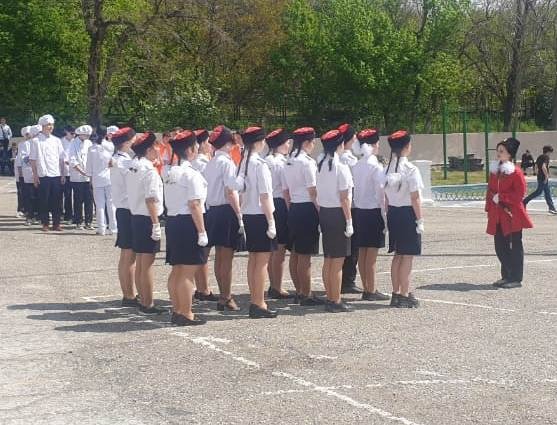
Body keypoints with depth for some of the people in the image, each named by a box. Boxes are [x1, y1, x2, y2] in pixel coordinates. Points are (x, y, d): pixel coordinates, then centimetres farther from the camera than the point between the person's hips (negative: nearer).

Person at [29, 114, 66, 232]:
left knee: (57, 200, 3)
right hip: (43, 175, -3)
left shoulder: (56, 140, 10)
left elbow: (62, 159, 11)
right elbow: (32, 159, -1)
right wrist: (35, 176, -6)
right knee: (44, 200, 1)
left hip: (56, 175, 3)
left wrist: (62, 174, 5)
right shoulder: (36, 141, 1)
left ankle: (56, 223, 10)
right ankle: (45, 224, 10)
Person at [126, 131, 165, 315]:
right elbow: (151, 200, -20)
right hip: (147, 219, -8)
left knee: (140, 263, 14)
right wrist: (156, 224, -18)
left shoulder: (132, 167, 9)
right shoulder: (149, 170, -16)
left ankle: (142, 301, 22)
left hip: (135, 216, 9)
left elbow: (132, 193, 12)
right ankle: (148, 305, 2)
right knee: (147, 264, -3)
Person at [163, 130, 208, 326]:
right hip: (188, 223, -9)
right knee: (188, 272, -3)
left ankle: (177, 311, 22)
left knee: (177, 270, 14)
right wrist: (202, 232, -17)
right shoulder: (191, 174, -15)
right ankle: (186, 315, 1)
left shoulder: (168, 172, 11)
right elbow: (195, 205, -19)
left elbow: (169, 200, 11)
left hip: (172, 221, 9)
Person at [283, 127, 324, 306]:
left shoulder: (289, 163, 11)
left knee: (294, 253, 13)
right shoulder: (307, 162, -14)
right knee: (305, 255, -4)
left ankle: (299, 292, 23)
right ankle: (306, 295, 1)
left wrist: (291, 209, 17)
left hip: (293, 208, 9)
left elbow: (286, 191, 13)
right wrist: (320, 211, -9)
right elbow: (313, 192, -15)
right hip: (307, 209, -9)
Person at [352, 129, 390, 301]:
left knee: (362, 253, 10)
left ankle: (366, 289, 16)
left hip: (358, 210, 7)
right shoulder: (376, 166, -13)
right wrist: (385, 214, -8)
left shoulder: (356, 166, 5)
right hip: (373, 211, -6)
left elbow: (352, 189, 5)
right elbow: (380, 193, -14)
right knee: (372, 254, -2)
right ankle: (371, 291, 2)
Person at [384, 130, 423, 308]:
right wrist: (420, 220, -9)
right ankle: (405, 296, 4)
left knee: (398, 255, 15)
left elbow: (385, 196, 5)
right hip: (408, 213, -7)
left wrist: (389, 215, 11)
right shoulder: (410, 169, -15)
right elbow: (415, 198, -15)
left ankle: (396, 293, 21)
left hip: (393, 213, 7)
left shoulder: (388, 168, 3)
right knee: (407, 257, 0)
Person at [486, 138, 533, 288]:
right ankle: (506, 276, 22)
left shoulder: (516, 172, -9)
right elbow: (490, 191, 16)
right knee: (500, 247, 11)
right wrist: (489, 209, 9)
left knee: (515, 246, 0)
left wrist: (501, 197, -17)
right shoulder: (494, 171, 12)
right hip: (497, 216, 7)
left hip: (512, 215, -7)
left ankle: (516, 279, 5)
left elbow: (519, 193, -15)